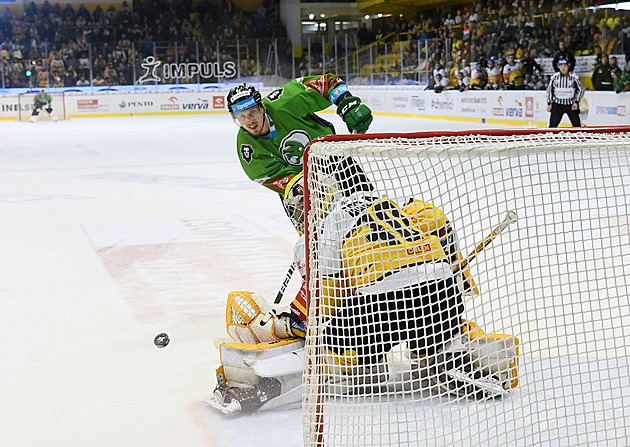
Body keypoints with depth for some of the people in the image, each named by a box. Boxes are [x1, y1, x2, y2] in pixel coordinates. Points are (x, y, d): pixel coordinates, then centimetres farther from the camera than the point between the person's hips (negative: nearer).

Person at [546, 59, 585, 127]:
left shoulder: (573, 77, -9)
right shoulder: (554, 76, -3)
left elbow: (581, 89, 0)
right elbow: (549, 90, 8)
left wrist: (576, 102, -6)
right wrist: (549, 103, 4)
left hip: (571, 105, -1)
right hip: (557, 104, 1)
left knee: (576, 125, -2)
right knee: (552, 125, -1)